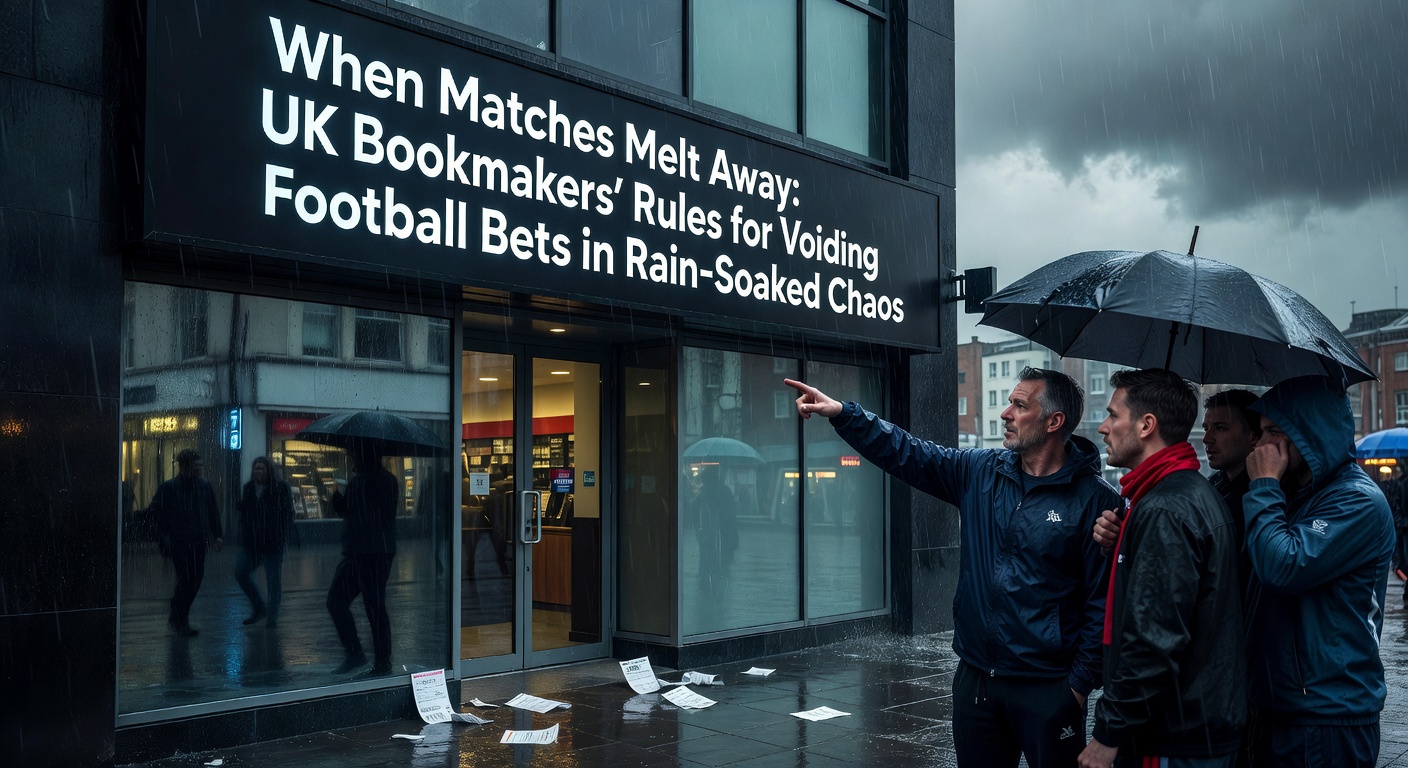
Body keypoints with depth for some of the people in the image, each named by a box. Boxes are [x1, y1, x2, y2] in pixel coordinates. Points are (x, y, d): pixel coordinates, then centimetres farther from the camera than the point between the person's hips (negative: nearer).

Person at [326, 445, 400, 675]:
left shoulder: (384, 480, -10)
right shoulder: (357, 480, 17)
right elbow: (343, 510, 18)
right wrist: (337, 495, 1)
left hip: (375, 554, -9)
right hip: (355, 553, 9)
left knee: (375, 607, -4)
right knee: (336, 601, 10)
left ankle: (383, 664, 5)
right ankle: (354, 654, 19)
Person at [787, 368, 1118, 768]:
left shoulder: (1094, 499, -11)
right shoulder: (981, 472, 4)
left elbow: (1105, 599, -11)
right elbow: (905, 452, 6)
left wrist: (1082, 682, -11)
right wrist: (841, 413, -3)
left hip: (1047, 687, -5)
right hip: (975, 677, 5)